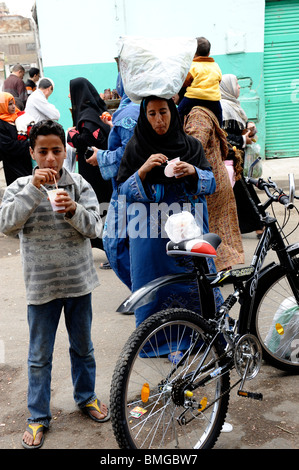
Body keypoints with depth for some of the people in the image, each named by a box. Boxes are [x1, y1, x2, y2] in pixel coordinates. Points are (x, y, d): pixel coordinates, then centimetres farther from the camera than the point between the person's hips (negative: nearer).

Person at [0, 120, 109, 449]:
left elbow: (94, 228, -8)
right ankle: (38, 417, 26)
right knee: (40, 356, 10)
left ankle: (86, 397, 40)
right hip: (41, 284, -1)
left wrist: (74, 210, -27)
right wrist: (33, 189, -25)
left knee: (83, 347, 18)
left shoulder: (79, 185, -2)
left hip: (78, 280, 1)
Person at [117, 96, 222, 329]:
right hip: (150, 235, -1)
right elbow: (124, 191, 1)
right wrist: (143, 170, -16)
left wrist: (193, 171, -15)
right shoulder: (135, 147, 4)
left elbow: (211, 183, 5)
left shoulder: (190, 144, 7)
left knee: (198, 282, 0)